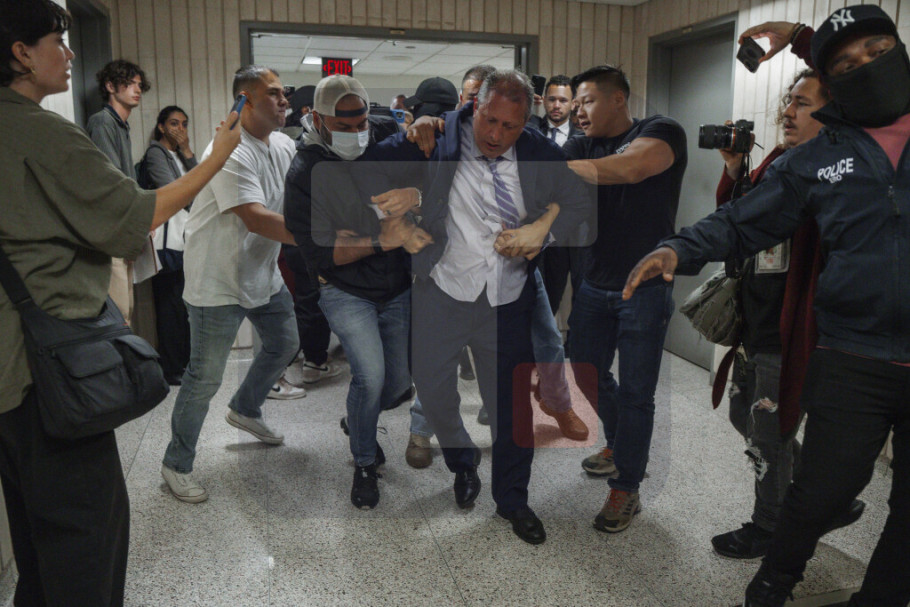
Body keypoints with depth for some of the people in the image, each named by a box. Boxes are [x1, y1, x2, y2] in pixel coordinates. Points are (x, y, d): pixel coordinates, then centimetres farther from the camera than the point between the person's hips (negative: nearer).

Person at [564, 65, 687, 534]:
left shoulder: (662, 132, -8)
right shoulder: (583, 147, 8)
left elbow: (629, 168, -29)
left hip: (645, 288, -6)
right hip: (595, 284, 6)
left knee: (635, 391, 1)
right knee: (585, 372, 15)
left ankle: (626, 490, 15)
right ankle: (619, 446, 42)